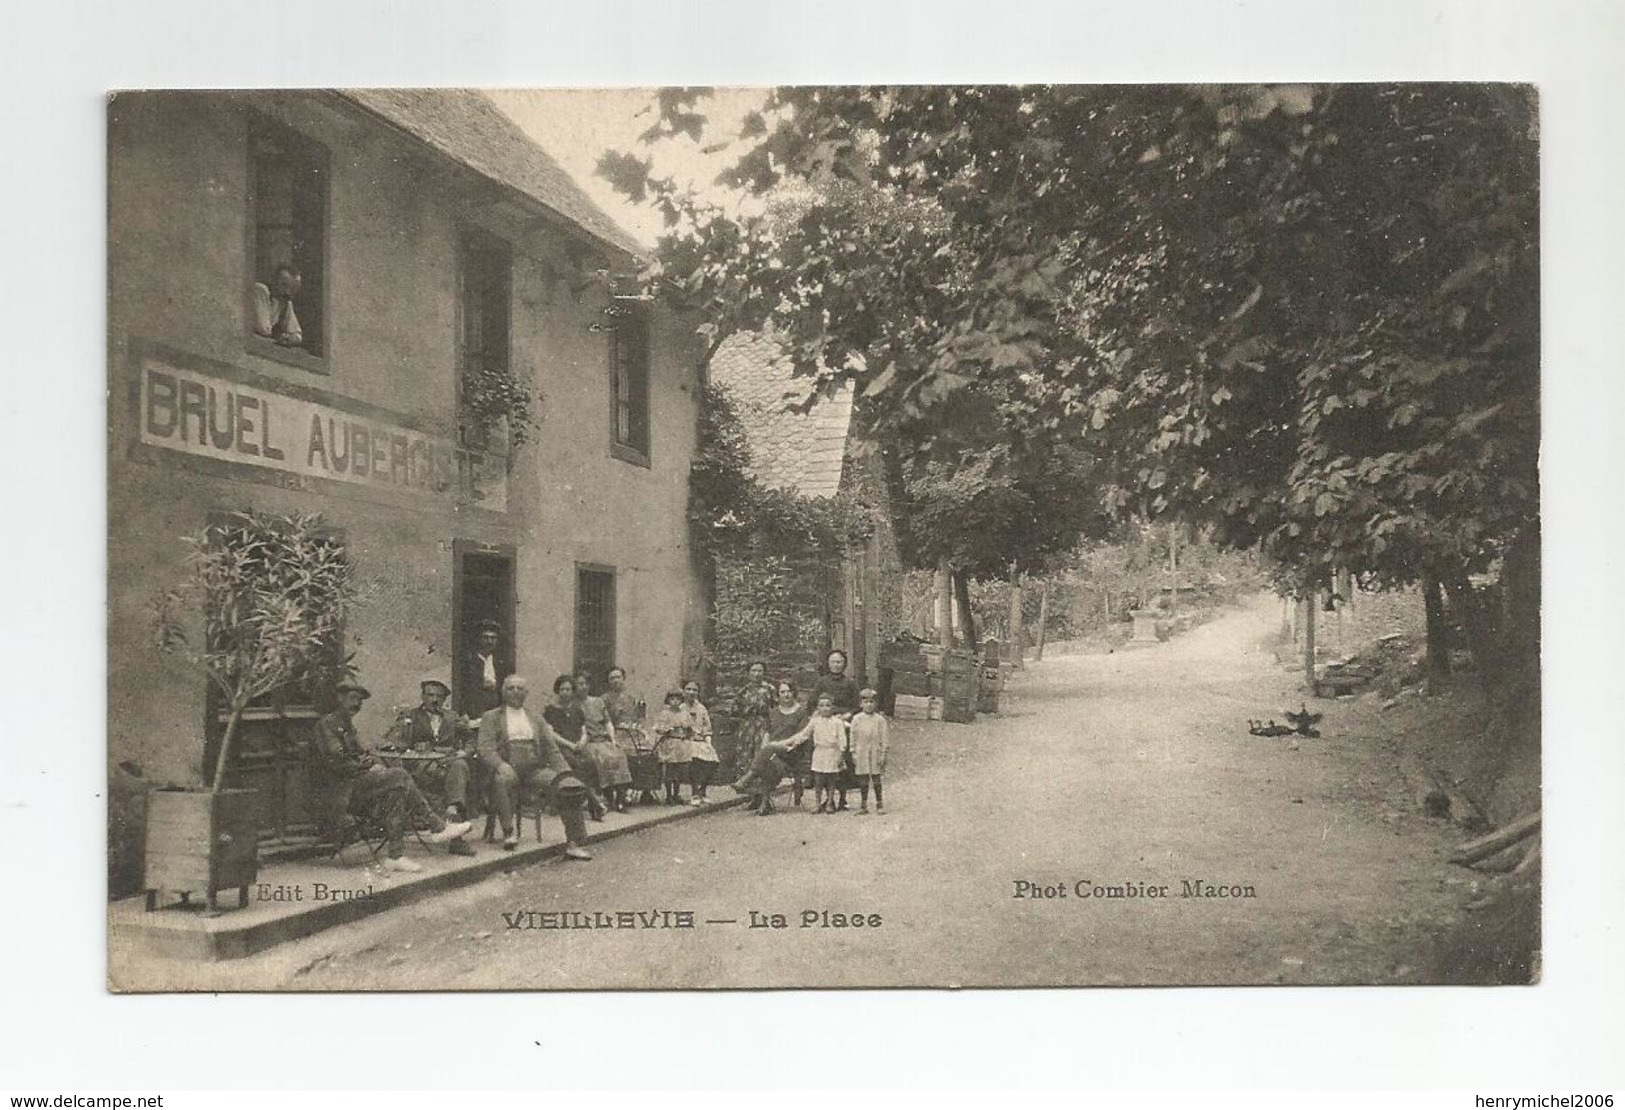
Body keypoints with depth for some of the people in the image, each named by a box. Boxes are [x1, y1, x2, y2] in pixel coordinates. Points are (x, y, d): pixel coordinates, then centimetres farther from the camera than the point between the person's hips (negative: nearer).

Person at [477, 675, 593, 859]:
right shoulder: (491, 717, 14)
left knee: (568, 789, -22)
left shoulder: (536, 720, 24)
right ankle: (508, 832, -28)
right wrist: (501, 765, -22)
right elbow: (486, 749, 0)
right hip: (508, 768, -3)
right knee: (503, 779, -38)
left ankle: (574, 843, -21)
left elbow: (552, 749, 17)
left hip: (535, 768, 3)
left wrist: (565, 773, -1)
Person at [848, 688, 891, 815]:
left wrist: (883, 754, -5)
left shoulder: (880, 720, -1)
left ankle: (879, 804, 14)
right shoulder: (856, 719, 2)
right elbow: (853, 737, 5)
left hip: (875, 752, -1)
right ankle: (863, 806, 14)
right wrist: (854, 754, 2)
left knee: (876, 779, 3)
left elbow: (884, 738, 0)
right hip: (861, 754, 1)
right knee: (863, 780, 6)